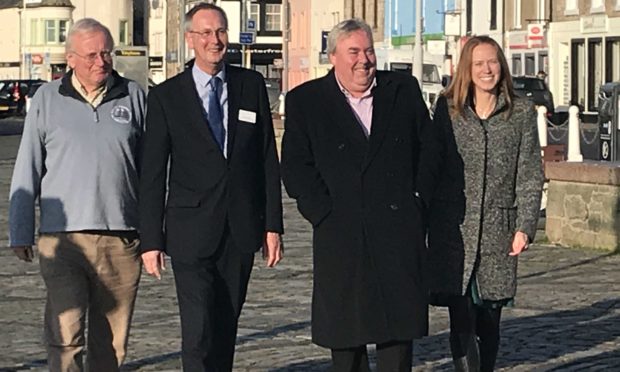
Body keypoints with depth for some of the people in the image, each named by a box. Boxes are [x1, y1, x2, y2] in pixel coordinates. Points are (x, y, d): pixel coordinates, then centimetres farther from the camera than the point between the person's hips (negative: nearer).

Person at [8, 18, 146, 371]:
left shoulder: (133, 96, 7)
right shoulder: (47, 100, 5)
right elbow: (27, 171, 7)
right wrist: (21, 233, 5)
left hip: (121, 240, 2)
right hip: (63, 239, -1)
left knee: (112, 340, 8)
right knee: (65, 336, -9)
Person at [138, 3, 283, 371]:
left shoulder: (252, 85, 7)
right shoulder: (167, 96, 0)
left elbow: (268, 158, 8)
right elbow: (153, 173, 0)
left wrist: (273, 225, 4)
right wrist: (151, 239, -4)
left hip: (242, 229, 3)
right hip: (192, 232, -3)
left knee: (227, 326, 11)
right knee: (199, 330, -10)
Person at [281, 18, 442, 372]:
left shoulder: (404, 89, 10)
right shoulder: (305, 101, 3)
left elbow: (429, 148, 13)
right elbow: (295, 167, -1)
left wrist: (418, 199, 3)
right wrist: (324, 212, -9)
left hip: (399, 231, 1)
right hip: (340, 233, -1)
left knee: (400, 324, 0)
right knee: (345, 329, 5)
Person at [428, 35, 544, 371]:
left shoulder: (522, 113, 4)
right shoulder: (447, 109, 5)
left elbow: (530, 175, 4)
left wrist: (525, 227, -5)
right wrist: (425, 223, 4)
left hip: (498, 230, 1)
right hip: (453, 229, -1)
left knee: (489, 319, 10)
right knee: (462, 321, -8)